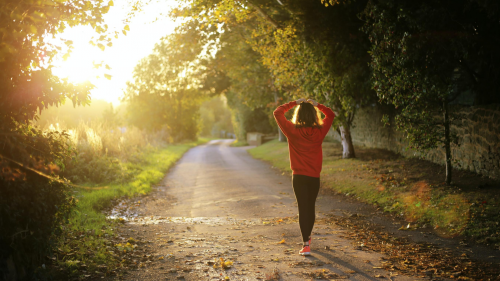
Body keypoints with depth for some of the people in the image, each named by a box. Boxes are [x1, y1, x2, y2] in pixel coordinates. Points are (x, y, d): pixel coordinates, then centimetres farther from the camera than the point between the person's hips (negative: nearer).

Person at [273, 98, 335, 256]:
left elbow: (277, 113, 1)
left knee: (303, 209, -1)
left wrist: (294, 103, 5)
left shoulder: (292, 131, -10)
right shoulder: (319, 131, -5)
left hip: (299, 177, -2)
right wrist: (317, 105, 12)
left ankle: (306, 244, -9)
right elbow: (330, 114, 13)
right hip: (314, 177, 2)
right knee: (311, 207, 19)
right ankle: (308, 236, 38)